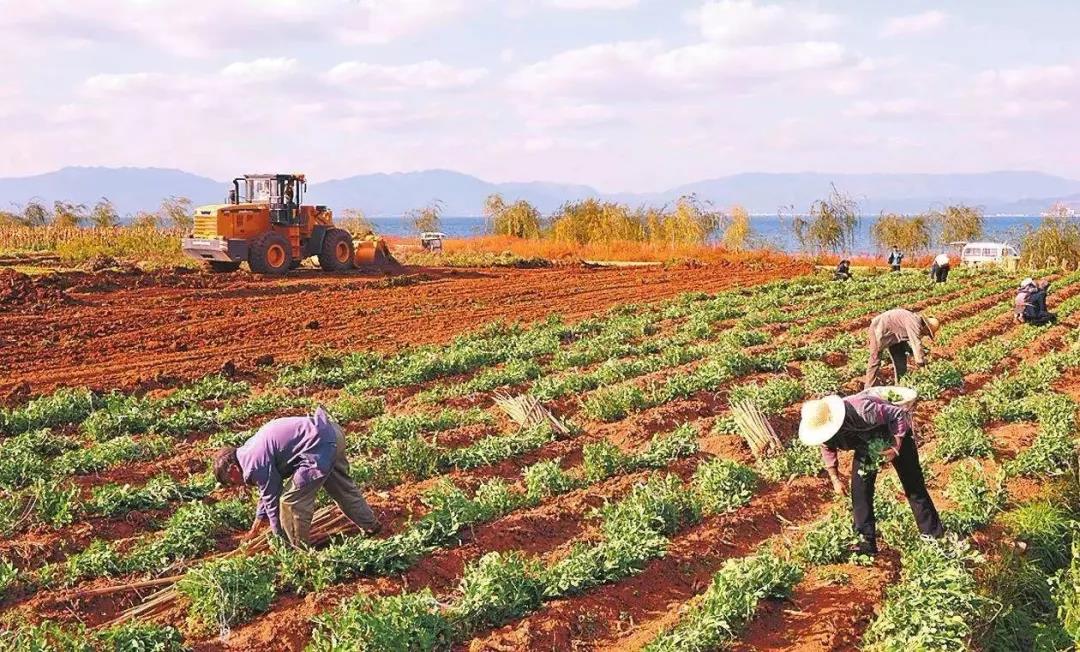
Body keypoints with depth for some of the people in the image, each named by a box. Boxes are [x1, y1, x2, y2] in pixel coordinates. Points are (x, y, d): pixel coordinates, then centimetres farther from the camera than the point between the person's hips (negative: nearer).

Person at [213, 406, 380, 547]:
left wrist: (280, 539, 8)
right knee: (341, 486, 30)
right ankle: (371, 526, 48)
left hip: (320, 446, -11)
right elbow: (269, 488, 31)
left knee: (291, 500, -3)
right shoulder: (250, 448, 17)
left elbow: (272, 497, -5)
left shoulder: (255, 463, -12)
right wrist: (260, 517, 41)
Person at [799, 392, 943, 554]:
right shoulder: (825, 432, -24)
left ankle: (935, 537, 12)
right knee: (860, 489, -7)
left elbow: (900, 414, -32)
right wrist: (835, 479, 0)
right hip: (866, 446, 5)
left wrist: (895, 447, -34)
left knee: (914, 488, 0)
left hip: (896, 436, -5)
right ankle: (867, 541, 1)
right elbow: (828, 451, 0)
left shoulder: (862, 411, -44)